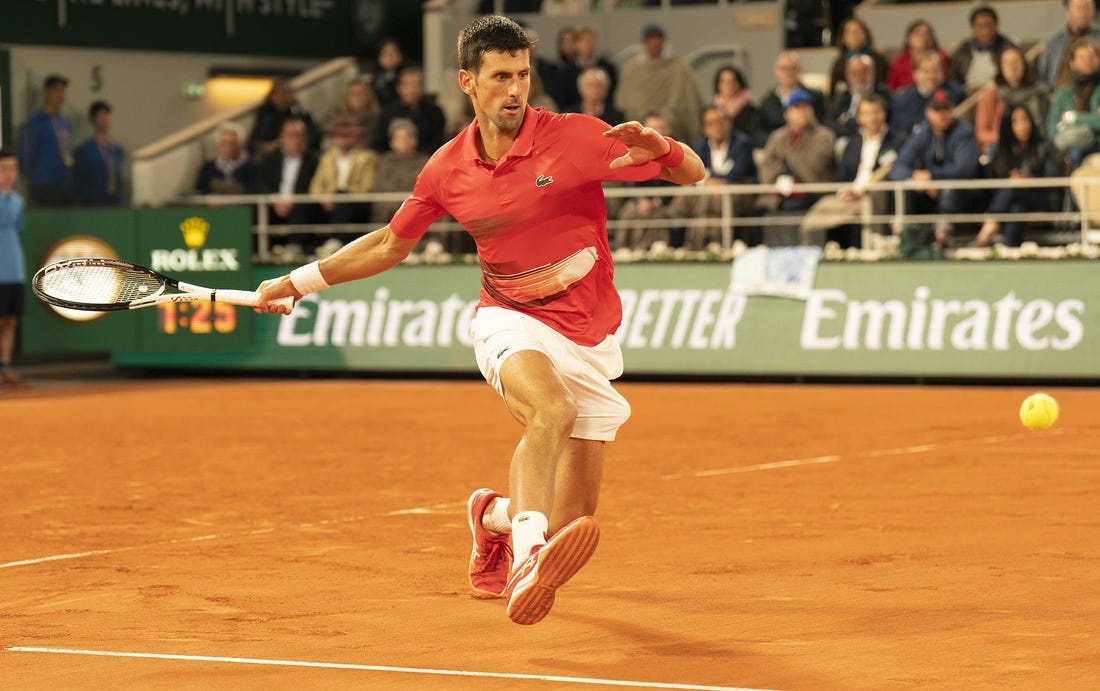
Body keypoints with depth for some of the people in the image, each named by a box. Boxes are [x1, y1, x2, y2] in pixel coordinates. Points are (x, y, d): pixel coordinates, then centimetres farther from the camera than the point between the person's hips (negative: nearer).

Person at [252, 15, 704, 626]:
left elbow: (692, 174, -7)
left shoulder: (575, 136, -9)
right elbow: (391, 244, 19)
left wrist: (660, 148, -30)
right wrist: (300, 281, 18)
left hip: (590, 341, 0)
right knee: (552, 411, -38)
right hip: (513, 324, 0)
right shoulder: (448, 169, 1)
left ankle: (493, 517, 35)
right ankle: (526, 557, -56)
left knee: (568, 529, -1)